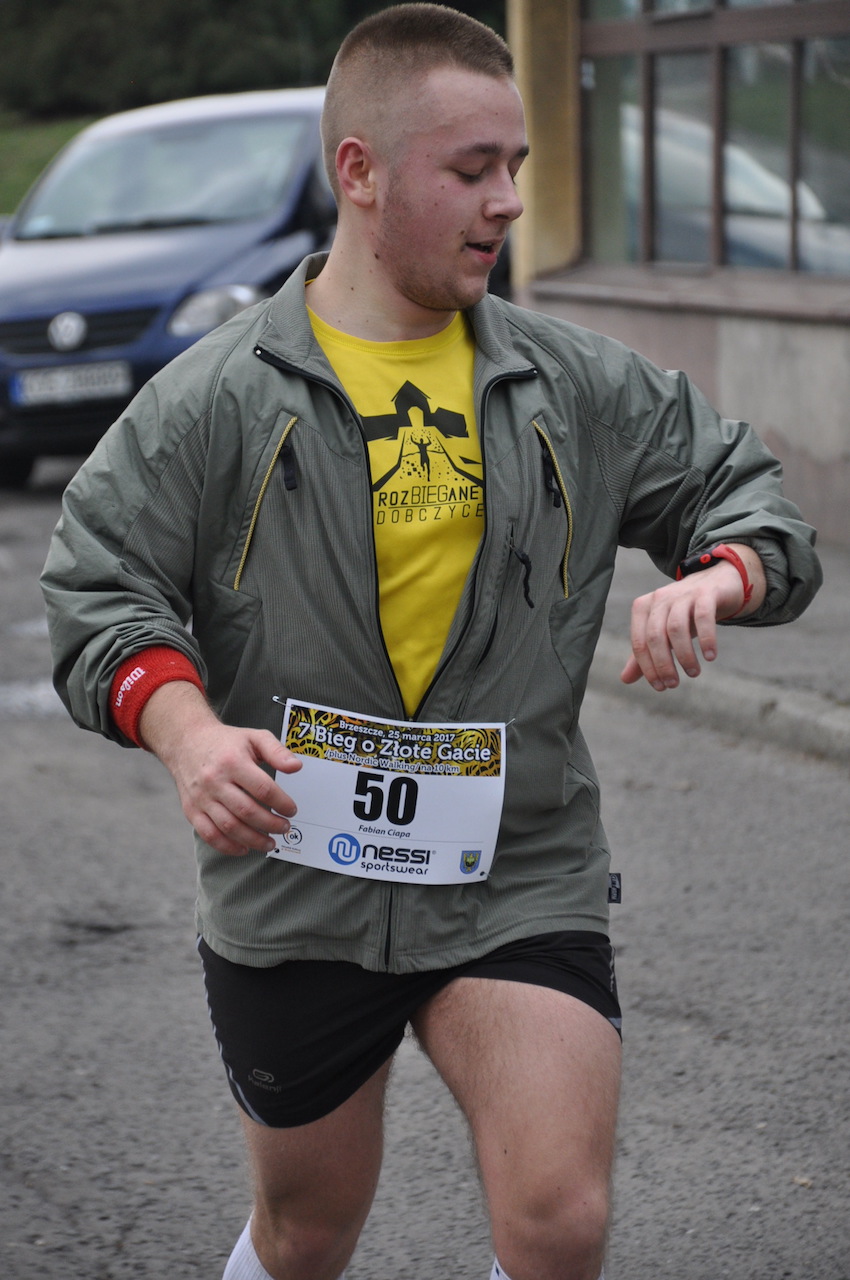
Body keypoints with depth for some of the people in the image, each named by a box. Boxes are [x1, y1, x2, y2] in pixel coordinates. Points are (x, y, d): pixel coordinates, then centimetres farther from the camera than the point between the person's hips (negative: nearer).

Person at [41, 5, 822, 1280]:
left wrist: (715, 579, -13)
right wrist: (188, 733, -23)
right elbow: (95, 587, -4)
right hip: (294, 883, -1)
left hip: (520, 877, 1)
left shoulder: (578, 386, 3)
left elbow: (749, 492, 11)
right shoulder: (221, 397, -5)